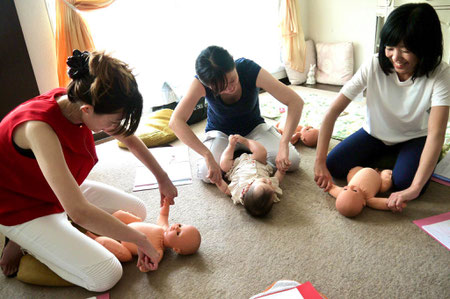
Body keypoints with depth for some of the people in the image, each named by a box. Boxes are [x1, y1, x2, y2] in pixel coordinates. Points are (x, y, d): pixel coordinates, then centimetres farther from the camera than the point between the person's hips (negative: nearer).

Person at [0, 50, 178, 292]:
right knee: (106, 275, -15)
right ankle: (22, 242, 4)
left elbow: (130, 139, 3)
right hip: (23, 209, -7)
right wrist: (141, 240, -31)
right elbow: (79, 212, -41)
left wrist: (162, 178, 5)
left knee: (138, 212, 8)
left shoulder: (79, 103, -15)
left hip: (62, 189, 8)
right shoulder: (39, 126, -38)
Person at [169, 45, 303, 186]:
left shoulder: (249, 69, -30)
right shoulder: (201, 82, -29)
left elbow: (296, 101, -31)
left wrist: (283, 144, -43)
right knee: (207, 174, -28)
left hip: (253, 127, 1)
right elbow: (176, 121, -36)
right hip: (220, 132, 0)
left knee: (292, 161, -18)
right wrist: (208, 156, -45)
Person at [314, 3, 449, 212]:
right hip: (375, 134, 2)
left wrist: (414, 188, -45)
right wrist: (320, 162, -32)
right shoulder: (373, 66, -24)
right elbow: (333, 111, -26)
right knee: (334, 166, -17)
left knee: (404, 183, -28)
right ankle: (386, 158, 10)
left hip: (415, 139, -1)